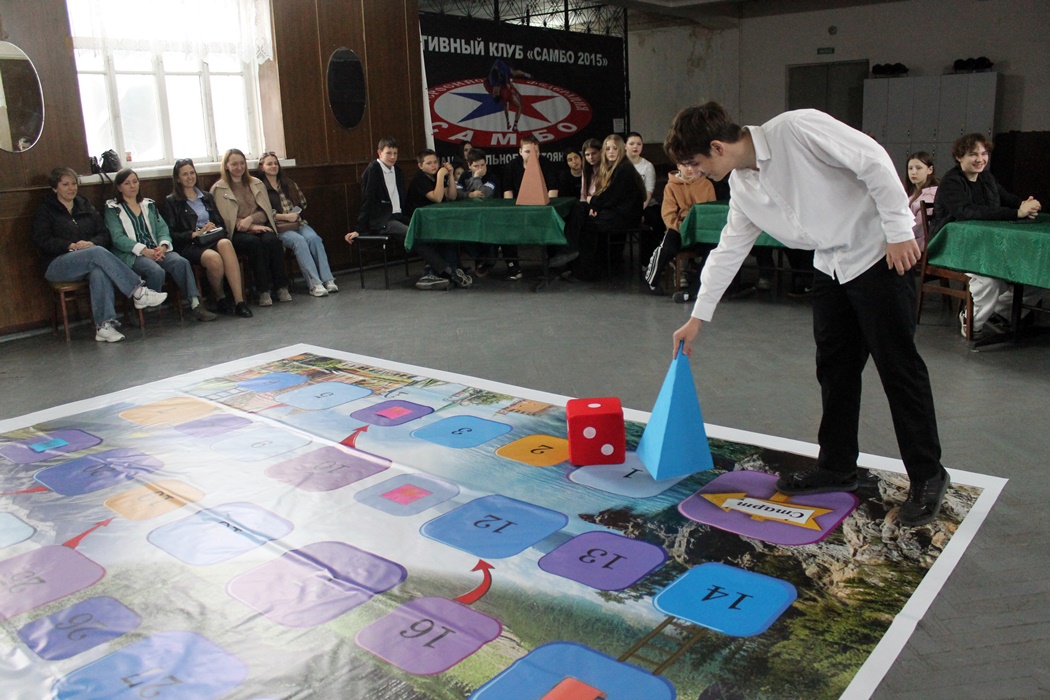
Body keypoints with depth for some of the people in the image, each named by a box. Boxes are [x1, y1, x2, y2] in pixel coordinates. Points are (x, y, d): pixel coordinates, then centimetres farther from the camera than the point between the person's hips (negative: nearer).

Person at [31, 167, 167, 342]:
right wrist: (72, 246, -19)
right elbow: (41, 240, -5)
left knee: (99, 272, -36)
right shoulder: (44, 211, 9)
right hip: (56, 265, -3)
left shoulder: (85, 207, 22)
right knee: (98, 253, -34)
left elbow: (104, 234, 13)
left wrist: (92, 243, -11)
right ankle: (138, 292, -40)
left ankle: (104, 325, -44)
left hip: (87, 263, 3)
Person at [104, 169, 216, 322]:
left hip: (156, 250, 4)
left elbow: (162, 228, 12)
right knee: (157, 271, -36)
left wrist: (163, 246, -11)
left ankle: (195, 304, -33)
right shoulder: (112, 209, 9)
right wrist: (144, 250, -18)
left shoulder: (149, 204, 23)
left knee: (181, 262, -28)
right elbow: (118, 238, -5)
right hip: (131, 255, -4)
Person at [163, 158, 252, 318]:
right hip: (190, 245, -3)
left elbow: (220, 222, 22)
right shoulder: (171, 201, 11)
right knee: (214, 258, -38)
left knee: (225, 243, -36)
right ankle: (220, 299, -12)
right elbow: (172, 234, 1)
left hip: (214, 239, 3)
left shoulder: (207, 197, 26)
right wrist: (195, 234, -13)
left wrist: (215, 228, -2)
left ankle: (239, 301, -42)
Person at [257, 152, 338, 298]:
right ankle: (314, 284, -39)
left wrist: (296, 214, 1)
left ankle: (327, 280, -34)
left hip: (298, 222, 4)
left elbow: (302, 202, 19)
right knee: (299, 241, -33)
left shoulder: (288, 183, 22)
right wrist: (286, 216, -12)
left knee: (313, 238, -27)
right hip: (279, 228, -4)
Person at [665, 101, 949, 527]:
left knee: (897, 365, -2)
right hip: (830, 266, 8)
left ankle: (928, 477, 12)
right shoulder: (742, 187, 2)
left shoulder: (796, 130, -22)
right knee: (834, 367, 11)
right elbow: (727, 251, 10)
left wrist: (898, 231, -19)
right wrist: (698, 317, 13)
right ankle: (837, 468, 24)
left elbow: (873, 161, -20)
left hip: (880, 256, -8)